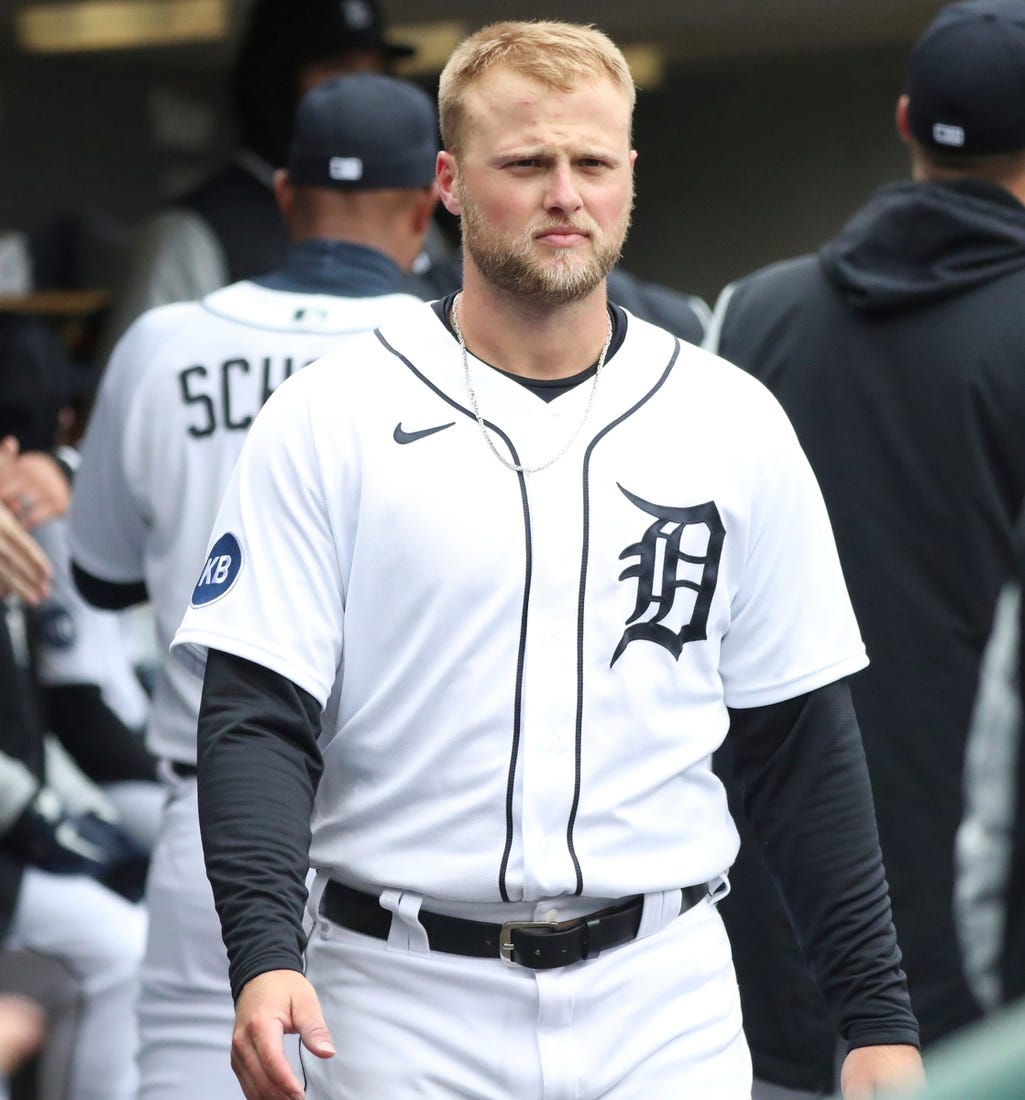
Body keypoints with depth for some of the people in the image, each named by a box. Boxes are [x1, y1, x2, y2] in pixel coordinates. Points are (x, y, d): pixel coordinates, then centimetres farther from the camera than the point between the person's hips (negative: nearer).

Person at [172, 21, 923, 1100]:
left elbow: (801, 738, 10)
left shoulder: (734, 425, 7)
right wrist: (264, 957, -21)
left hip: (664, 1010, 2)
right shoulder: (324, 422, -1)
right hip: (402, 1010, -1)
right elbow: (258, 716, -5)